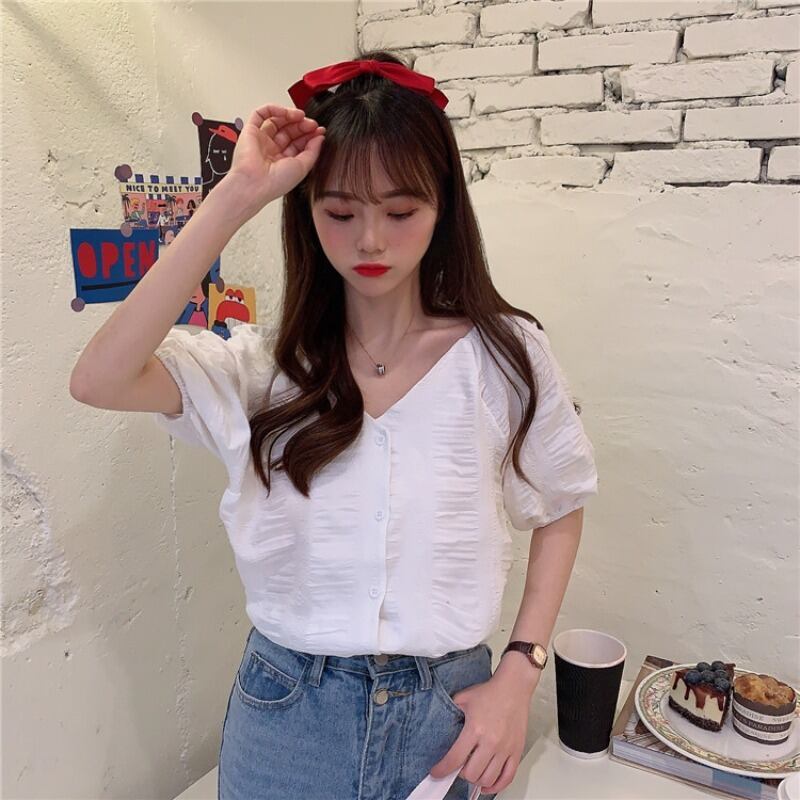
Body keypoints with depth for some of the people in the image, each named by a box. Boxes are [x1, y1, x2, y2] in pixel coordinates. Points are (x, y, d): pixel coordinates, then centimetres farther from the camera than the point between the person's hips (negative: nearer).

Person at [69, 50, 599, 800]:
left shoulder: (505, 355, -9)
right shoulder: (266, 365, -9)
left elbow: (559, 511, 3)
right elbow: (99, 379, -25)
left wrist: (518, 675, -6)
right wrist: (236, 197, -24)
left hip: (444, 711, 0)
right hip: (284, 711, 1)